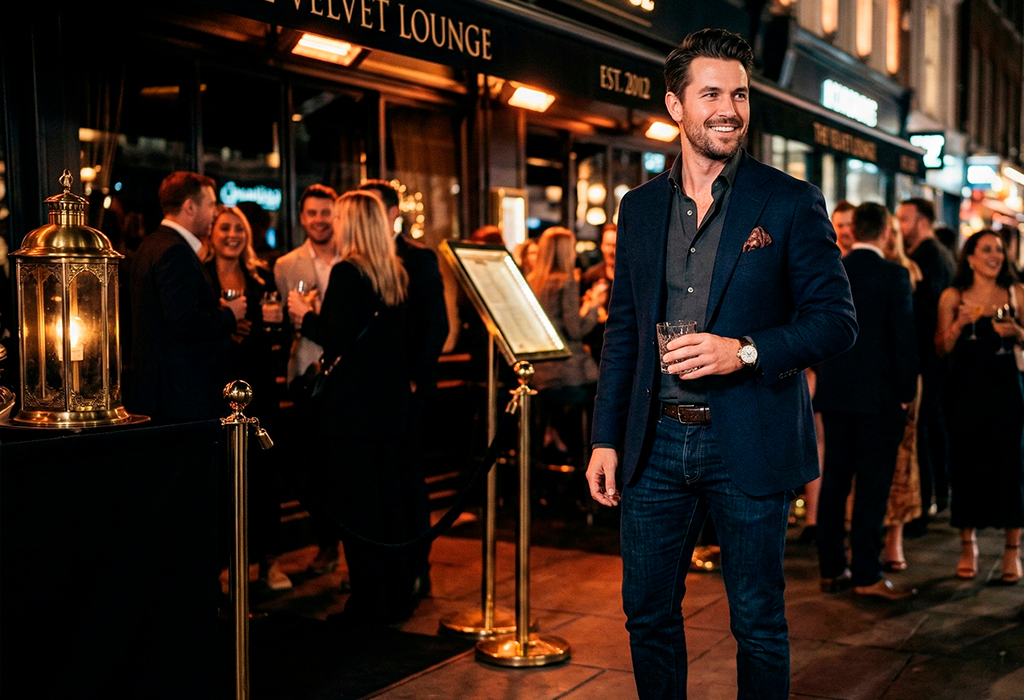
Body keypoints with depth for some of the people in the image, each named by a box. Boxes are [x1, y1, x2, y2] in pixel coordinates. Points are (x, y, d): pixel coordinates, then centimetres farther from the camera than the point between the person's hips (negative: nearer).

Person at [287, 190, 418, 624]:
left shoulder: (347, 272, -13)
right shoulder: (397, 273, 10)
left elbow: (338, 341, -18)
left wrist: (305, 317, 0)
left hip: (354, 405, -8)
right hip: (392, 403, 8)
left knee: (357, 505, 1)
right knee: (391, 499, 14)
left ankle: (370, 603, 8)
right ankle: (398, 596, 23)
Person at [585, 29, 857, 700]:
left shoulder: (792, 203, -3)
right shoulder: (639, 207, 9)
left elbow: (837, 319, -4)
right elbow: (623, 332, 13)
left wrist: (745, 350, -20)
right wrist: (606, 438, 8)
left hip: (748, 446, -3)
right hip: (656, 443, 4)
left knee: (759, 622, 9)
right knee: (647, 614, 12)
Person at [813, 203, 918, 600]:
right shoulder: (894, 276, -10)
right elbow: (905, 339, -11)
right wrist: (906, 393, -2)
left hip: (834, 393, 5)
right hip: (879, 396, -5)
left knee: (834, 480, 10)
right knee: (872, 485, 0)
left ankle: (831, 569, 17)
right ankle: (866, 575, 4)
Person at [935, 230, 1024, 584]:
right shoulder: (952, 297, 4)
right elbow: (942, 347, 1)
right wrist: (960, 323, -16)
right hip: (965, 391, 0)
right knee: (965, 464, 2)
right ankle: (968, 546, 15)